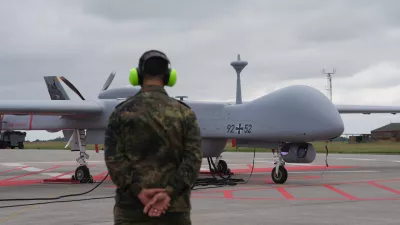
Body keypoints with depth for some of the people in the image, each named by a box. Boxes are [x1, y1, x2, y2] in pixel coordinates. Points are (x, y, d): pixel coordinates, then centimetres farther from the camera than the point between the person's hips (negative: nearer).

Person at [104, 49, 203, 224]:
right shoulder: (184, 113, 3)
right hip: (174, 207, 0)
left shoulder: (121, 112, 3)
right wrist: (169, 193, -15)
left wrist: (138, 191, -13)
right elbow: (193, 159, -8)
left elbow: (113, 158, -8)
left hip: (131, 205, 0)